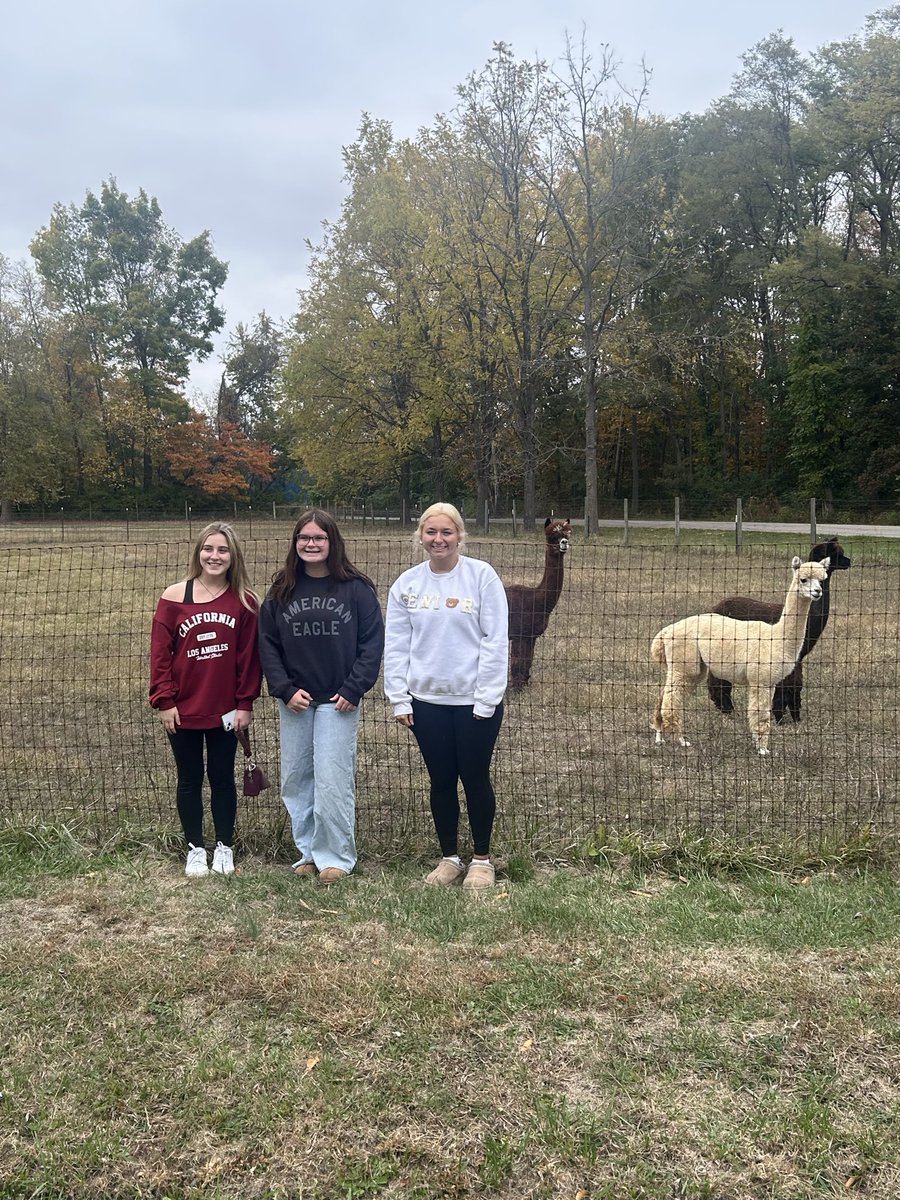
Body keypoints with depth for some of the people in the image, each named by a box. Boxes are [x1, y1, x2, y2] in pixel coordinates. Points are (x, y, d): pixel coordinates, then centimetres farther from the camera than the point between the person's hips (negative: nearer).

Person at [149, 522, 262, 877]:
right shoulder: (174, 597, -5)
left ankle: (224, 847, 26)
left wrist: (245, 703, -3)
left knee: (222, 778, 12)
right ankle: (195, 848, 26)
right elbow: (160, 653, -4)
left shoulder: (245, 601, -3)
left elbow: (250, 656, -2)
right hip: (183, 711, 0)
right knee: (190, 780, 12)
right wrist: (165, 701, -6)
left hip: (226, 711, 0)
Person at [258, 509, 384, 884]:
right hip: (293, 702, 4)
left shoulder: (355, 588, -4)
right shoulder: (281, 590, 5)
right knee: (295, 780, 9)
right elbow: (267, 643, 5)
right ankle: (308, 852, 22)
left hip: (338, 701, -4)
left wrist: (353, 690, -11)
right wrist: (285, 689, -6)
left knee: (333, 781, -5)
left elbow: (372, 642, -4)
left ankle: (336, 856, 9)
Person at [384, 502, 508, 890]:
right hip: (426, 701, 3)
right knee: (441, 781, 12)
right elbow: (395, 645, 4)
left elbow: (495, 641, -10)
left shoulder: (482, 576, -8)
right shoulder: (407, 583, 3)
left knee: (475, 779, 8)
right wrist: (399, 698, -1)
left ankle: (481, 859, 25)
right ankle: (449, 858, 28)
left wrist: (486, 699, -12)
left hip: (475, 700, -3)